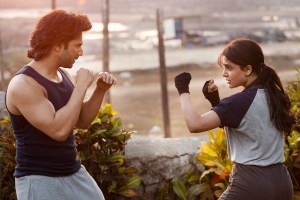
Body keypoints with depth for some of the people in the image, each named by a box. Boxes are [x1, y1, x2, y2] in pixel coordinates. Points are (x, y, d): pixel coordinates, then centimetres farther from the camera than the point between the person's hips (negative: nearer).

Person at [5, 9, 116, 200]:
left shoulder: (63, 74, 5)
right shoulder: (23, 85, -19)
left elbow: (82, 120, 16)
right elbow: (58, 130, -28)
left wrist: (100, 90, 0)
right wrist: (81, 86, -21)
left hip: (74, 174, 8)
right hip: (40, 181, -8)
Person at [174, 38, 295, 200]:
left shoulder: (241, 101, -17)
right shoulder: (275, 96, 7)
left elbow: (195, 124, -25)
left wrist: (183, 90, -11)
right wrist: (215, 101, 4)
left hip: (251, 183, -8)